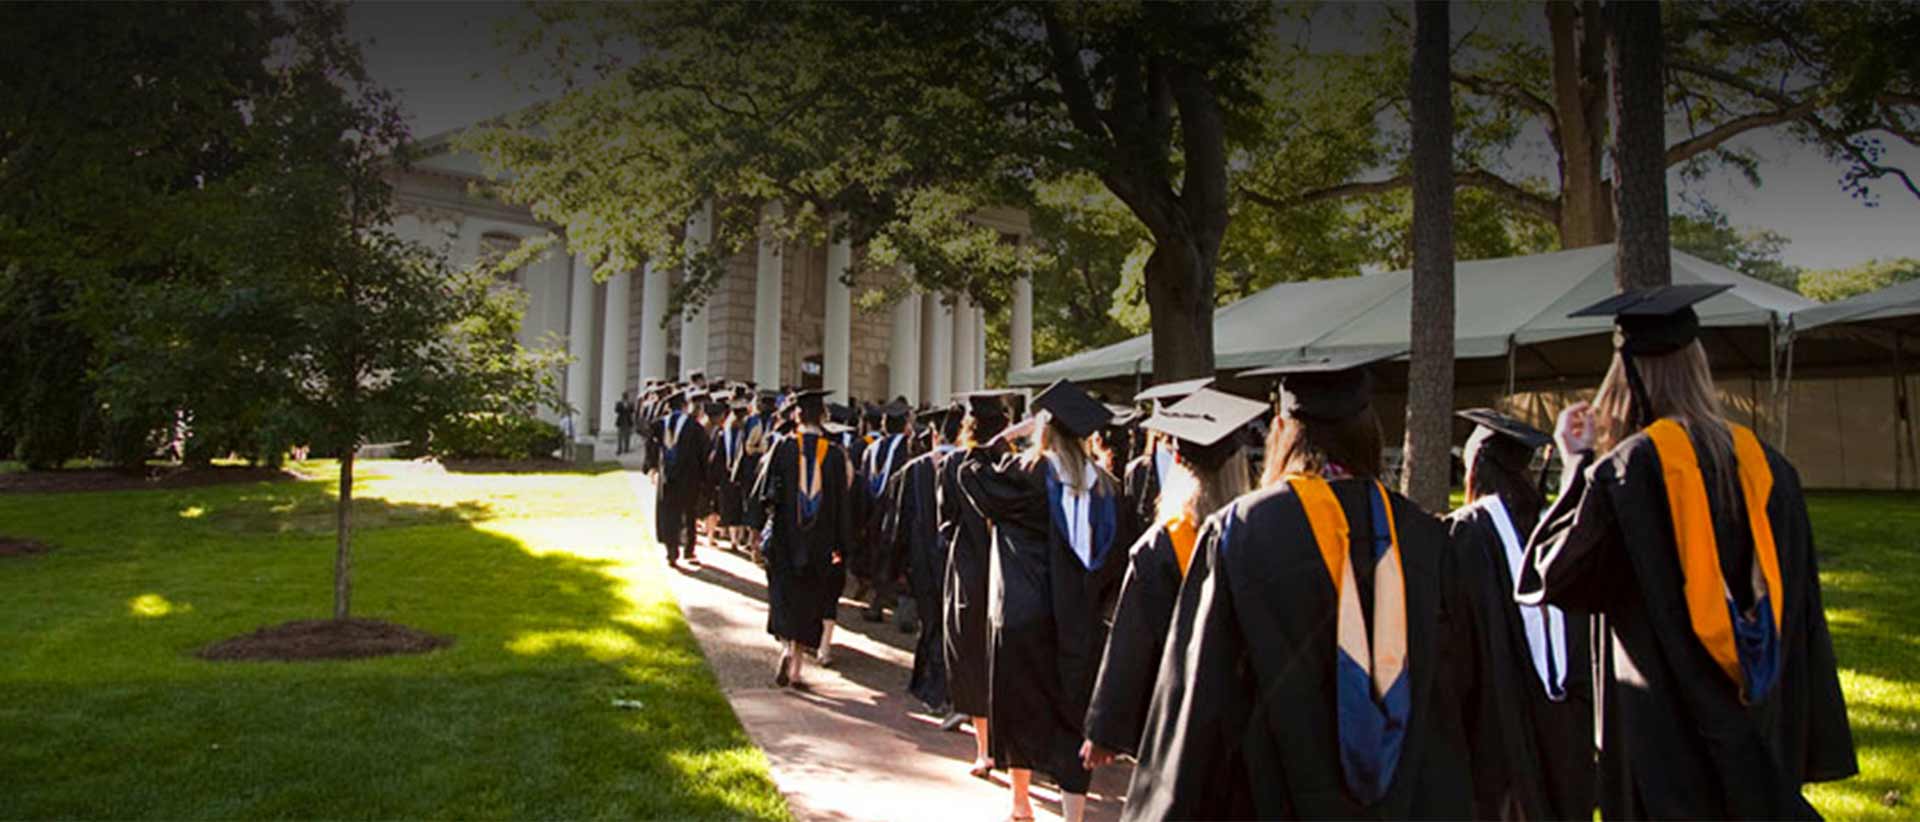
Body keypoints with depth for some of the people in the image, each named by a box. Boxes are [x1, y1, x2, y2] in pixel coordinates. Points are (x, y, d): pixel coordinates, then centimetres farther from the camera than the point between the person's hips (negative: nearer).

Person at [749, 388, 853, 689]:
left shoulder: (783, 447, -7)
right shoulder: (835, 453, -4)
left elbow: (763, 491, -5)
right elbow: (842, 500, -2)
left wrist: (759, 527, 6)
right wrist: (839, 545, 4)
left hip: (784, 538, -1)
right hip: (819, 544, 1)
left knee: (784, 597, 9)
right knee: (809, 602, 11)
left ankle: (787, 647, -15)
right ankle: (797, 667, 13)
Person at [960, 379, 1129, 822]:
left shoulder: (1026, 473, -11)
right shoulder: (1105, 485, 0)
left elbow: (971, 473, 3)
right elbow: (1115, 558, 5)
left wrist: (1007, 436, 8)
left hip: (1023, 615, -2)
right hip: (1081, 624, 2)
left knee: (1022, 709, 15)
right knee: (1072, 719, 6)